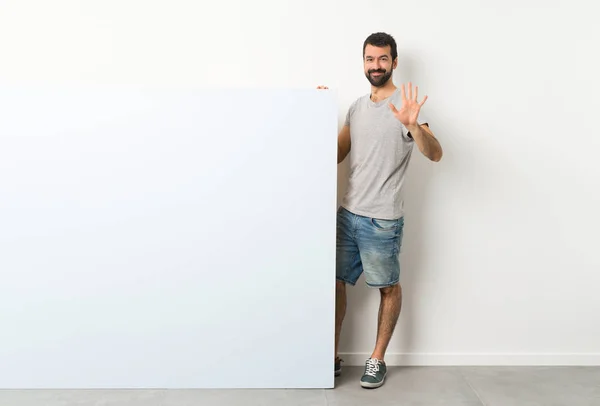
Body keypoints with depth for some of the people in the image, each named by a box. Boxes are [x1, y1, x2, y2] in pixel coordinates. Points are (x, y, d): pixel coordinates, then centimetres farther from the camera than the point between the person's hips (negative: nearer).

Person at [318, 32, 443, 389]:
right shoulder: (357, 106, 12)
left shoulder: (405, 105, -9)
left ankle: (378, 358, 27)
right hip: (348, 214, 7)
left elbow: (435, 154, -22)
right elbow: (337, 155, 16)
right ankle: (332, 357, 25)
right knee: (334, 282, 10)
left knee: (388, 287, 10)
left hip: (383, 221, -6)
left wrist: (414, 126, -40)